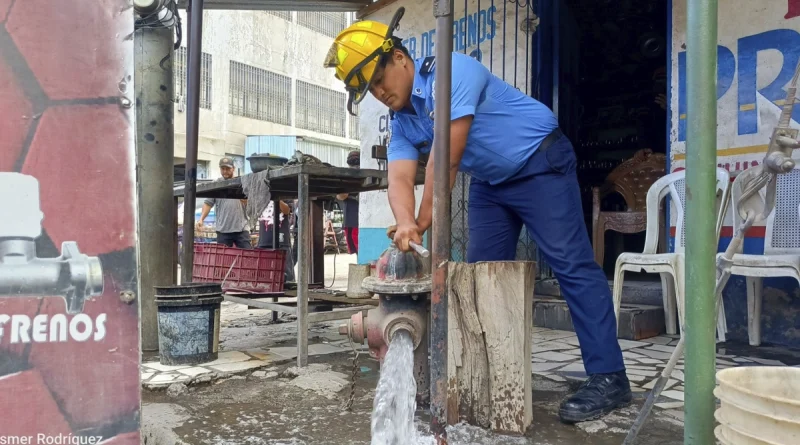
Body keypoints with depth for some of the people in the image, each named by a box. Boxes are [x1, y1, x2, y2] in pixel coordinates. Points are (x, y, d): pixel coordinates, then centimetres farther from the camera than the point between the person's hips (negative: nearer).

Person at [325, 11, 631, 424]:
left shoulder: (451, 73, -23)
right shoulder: (401, 123, 2)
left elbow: (445, 161, -27)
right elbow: (400, 178, -14)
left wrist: (425, 224, -22)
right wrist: (405, 223, -35)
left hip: (540, 164, -8)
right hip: (489, 182, 8)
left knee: (572, 265, -13)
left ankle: (608, 377, -10)